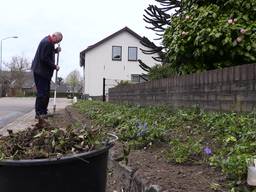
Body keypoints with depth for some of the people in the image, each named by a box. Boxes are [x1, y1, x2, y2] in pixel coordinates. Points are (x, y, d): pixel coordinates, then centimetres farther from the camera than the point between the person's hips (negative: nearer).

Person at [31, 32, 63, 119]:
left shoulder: (49, 42, 15)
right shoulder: (47, 42, -18)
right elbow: (44, 58, -22)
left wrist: (56, 50, 7)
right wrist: (54, 66, -16)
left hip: (45, 72, 11)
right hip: (41, 71, -11)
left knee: (46, 92, 12)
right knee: (42, 92, -8)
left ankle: (43, 112, 19)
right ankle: (39, 113, -2)